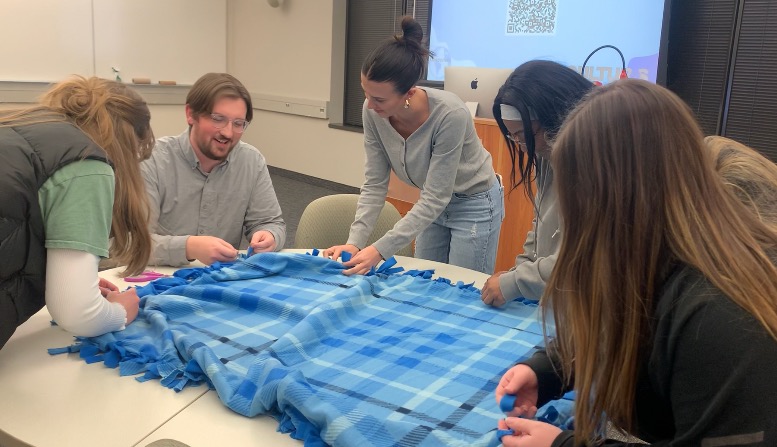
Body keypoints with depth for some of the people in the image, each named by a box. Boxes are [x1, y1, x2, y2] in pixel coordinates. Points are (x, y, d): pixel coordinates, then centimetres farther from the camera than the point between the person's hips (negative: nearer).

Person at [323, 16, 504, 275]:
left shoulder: (449, 115, -35)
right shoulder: (373, 112, -19)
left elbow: (435, 198, -31)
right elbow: (374, 185, -12)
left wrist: (381, 249, -35)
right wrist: (355, 242, -24)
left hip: (474, 203, -5)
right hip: (433, 202, 5)